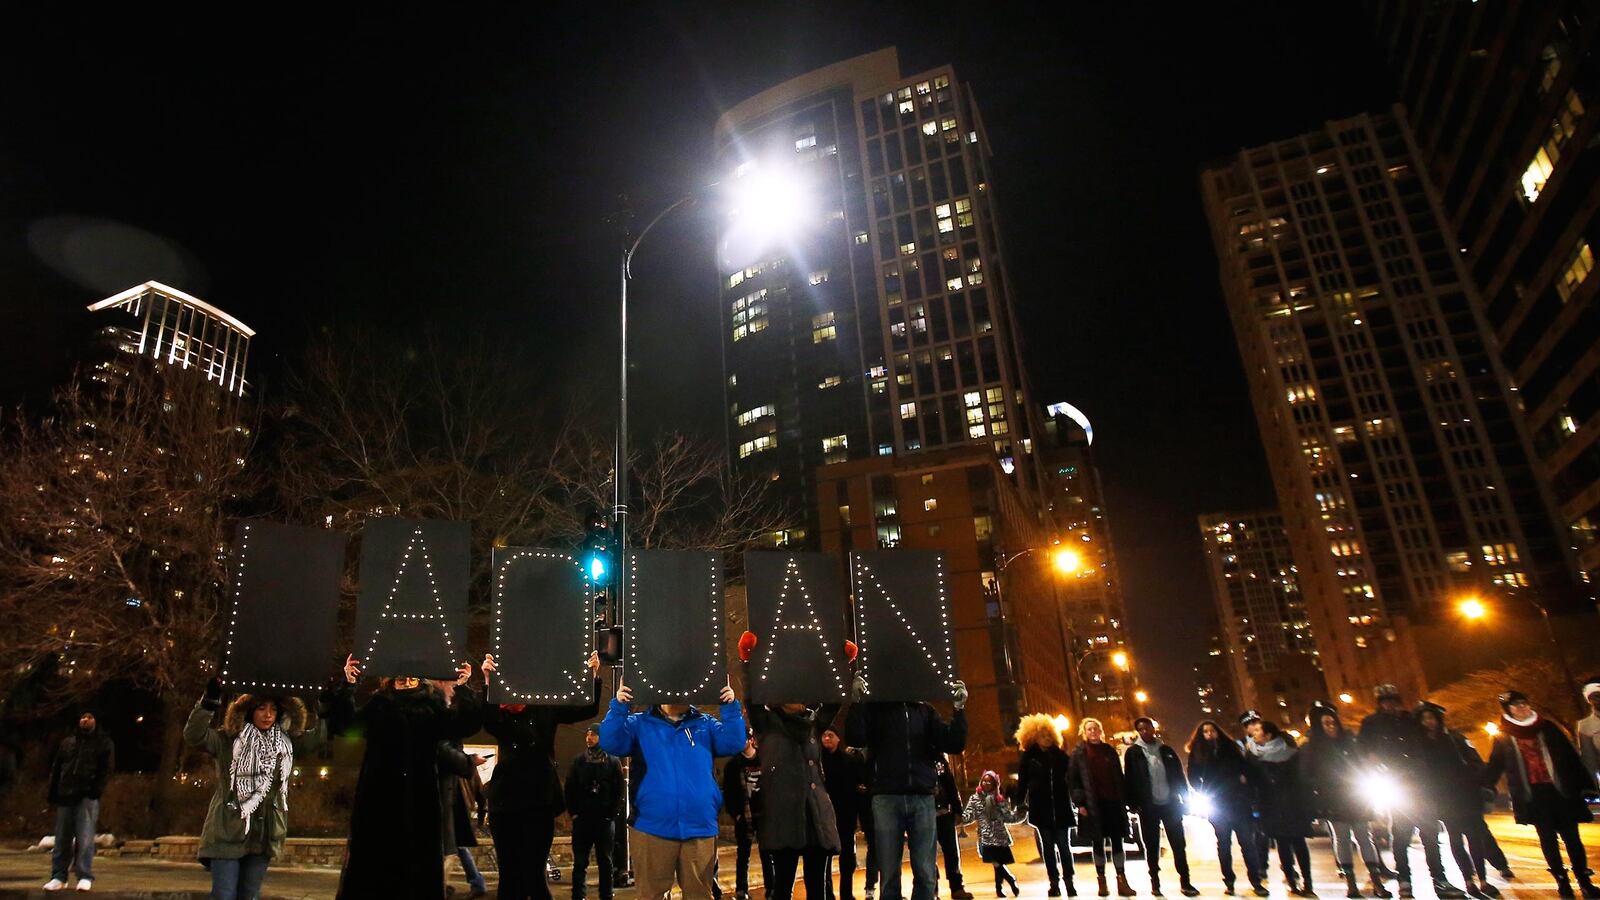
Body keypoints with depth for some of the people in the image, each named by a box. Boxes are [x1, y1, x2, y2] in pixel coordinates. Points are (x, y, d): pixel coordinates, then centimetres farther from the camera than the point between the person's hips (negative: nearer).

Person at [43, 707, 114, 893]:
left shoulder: (104, 743, 7)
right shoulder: (67, 742, 18)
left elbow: (106, 770, -1)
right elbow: (56, 768, 15)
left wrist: (95, 791, -14)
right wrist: (53, 793, 4)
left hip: (88, 796, -4)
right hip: (65, 795, 4)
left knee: (84, 838, -9)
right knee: (62, 838, 6)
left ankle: (85, 877, -8)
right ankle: (58, 877, 14)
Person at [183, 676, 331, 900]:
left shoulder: (287, 743, 7)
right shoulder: (228, 740, -3)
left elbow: (320, 735, 6)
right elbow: (193, 735, -17)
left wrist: (328, 700, -4)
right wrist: (210, 700, -27)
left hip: (264, 834, 4)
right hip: (228, 832, -4)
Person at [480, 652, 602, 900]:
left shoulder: (545, 711, 4)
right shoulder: (501, 715, 2)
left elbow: (587, 709, -4)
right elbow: (487, 720, -22)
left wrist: (593, 676, -19)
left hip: (540, 802, -1)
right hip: (505, 803, 1)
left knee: (534, 873, -3)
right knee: (510, 874, 9)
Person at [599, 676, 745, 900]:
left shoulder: (706, 724, 9)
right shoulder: (639, 723, 4)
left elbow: (733, 743, -5)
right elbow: (610, 743, -11)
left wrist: (731, 707, -17)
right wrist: (618, 706, -23)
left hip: (700, 829, 2)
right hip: (652, 827, -1)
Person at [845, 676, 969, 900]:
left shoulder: (925, 711, 12)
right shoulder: (874, 708, 5)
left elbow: (954, 744, 4)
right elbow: (855, 739, -10)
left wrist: (959, 708, -10)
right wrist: (856, 702, -23)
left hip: (922, 798, 2)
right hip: (887, 798, -2)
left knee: (926, 875, 0)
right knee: (889, 875, 0)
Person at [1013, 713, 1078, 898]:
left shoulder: (1061, 755, 5)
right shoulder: (1028, 757, 1)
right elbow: (1022, 782, 0)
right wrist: (1020, 803, -6)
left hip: (1061, 807, 1)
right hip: (1041, 808, -1)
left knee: (1064, 845, 2)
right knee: (1048, 846, 4)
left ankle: (1069, 881, 9)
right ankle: (1054, 883, 10)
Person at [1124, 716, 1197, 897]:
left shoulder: (1167, 750, 8)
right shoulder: (1133, 753, -1)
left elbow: (1179, 775, 10)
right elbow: (1129, 780, -4)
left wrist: (1185, 799, 3)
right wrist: (1133, 804, -9)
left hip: (1171, 804, 2)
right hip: (1148, 807, -2)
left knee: (1179, 844, 5)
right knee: (1152, 846, 5)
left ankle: (1185, 882, 13)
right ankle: (1155, 882, 14)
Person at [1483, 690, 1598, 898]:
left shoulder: (1547, 728, 5)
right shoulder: (1503, 737, 2)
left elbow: (1570, 757, 5)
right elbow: (1495, 767, 4)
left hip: (1560, 790, 1)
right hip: (1532, 796, -1)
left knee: (1571, 836, 2)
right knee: (1548, 838, 4)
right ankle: (1562, 881, 13)